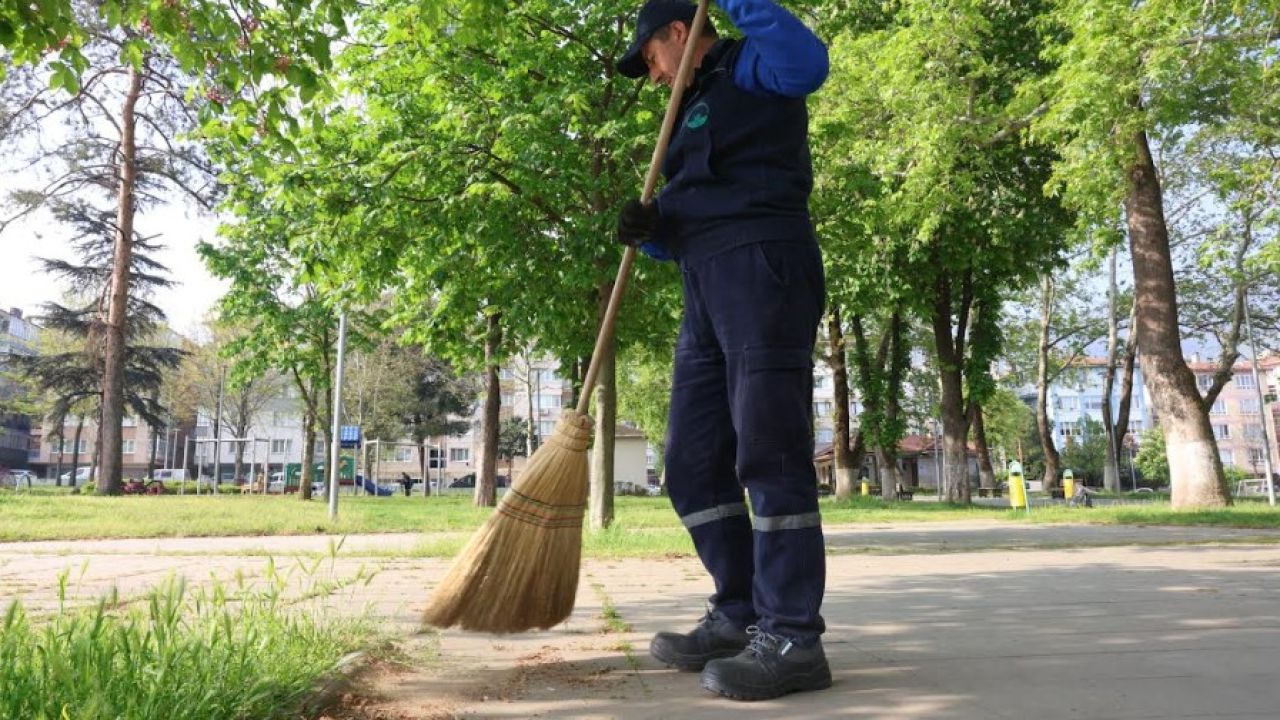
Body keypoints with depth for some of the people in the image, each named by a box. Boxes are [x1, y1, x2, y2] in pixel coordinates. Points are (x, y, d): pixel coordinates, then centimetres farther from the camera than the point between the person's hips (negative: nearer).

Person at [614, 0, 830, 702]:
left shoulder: (749, 66, 7)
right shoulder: (693, 111, 30)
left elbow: (808, 62, -19)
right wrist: (647, 229, 5)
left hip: (762, 269, -9)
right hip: (706, 289, 9)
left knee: (767, 452, -12)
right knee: (693, 464, 6)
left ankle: (792, 638, -6)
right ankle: (739, 617, 15)